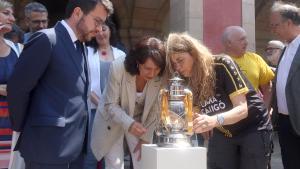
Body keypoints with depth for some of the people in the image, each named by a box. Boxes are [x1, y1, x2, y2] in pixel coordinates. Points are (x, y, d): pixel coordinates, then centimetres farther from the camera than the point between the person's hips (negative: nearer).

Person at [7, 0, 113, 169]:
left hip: (75, 147, 8)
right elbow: (17, 88, -13)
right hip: (49, 147, -8)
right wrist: (22, 129, -2)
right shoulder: (46, 40, -11)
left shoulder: (80, 47, 16)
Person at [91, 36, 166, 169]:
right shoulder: (118, 68, -29)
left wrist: (146, 137, -9)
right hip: (112, 122, -2)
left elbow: (155, 110, -9)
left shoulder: (161, 77, -21)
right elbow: (110, 105, -23)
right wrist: (129, 124, -38)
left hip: (139, 122, 2)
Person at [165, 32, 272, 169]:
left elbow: (242, 108, -27)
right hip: (222, 134, 5)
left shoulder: (222, 65, -22)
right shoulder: (188, 82, -5)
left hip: (253, 129, -4)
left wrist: (214, 121, -44)